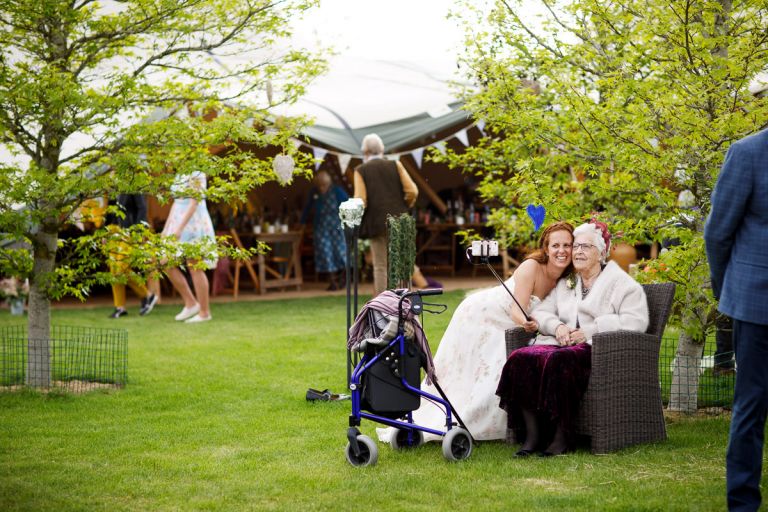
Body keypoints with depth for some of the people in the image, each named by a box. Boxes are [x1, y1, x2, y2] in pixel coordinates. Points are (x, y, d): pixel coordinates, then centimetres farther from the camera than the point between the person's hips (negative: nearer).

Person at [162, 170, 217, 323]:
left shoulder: (197, 173, -11)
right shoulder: (180, 176, 15)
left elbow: (194, 202, -19)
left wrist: (179, 228, -24)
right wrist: (166, 228, 15)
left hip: (195, 223, -9)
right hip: (179, 222, 9)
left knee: (194, 268, -6)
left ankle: (204, 312, 2)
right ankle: (190, 303, 10)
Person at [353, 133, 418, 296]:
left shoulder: (361, 171, 1)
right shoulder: (395, 165, 6)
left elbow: (360, 201, -10)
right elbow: (412, 191, -3)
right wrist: (402, 209, 12)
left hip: (377, 223, -2)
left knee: (380, 267, 3)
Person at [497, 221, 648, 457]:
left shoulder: (620, 282, 8)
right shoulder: (565, 284, 28)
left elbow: (635, 321, -7)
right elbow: (540, 312, 21)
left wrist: (589, 331, -13)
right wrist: (557, 326, -4)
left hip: (597, 349, -6)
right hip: (561, 343, 6)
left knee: (558, 361, -39)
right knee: (521, 358, -26)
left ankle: (562, 437, -31)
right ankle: (532, 435, -26)